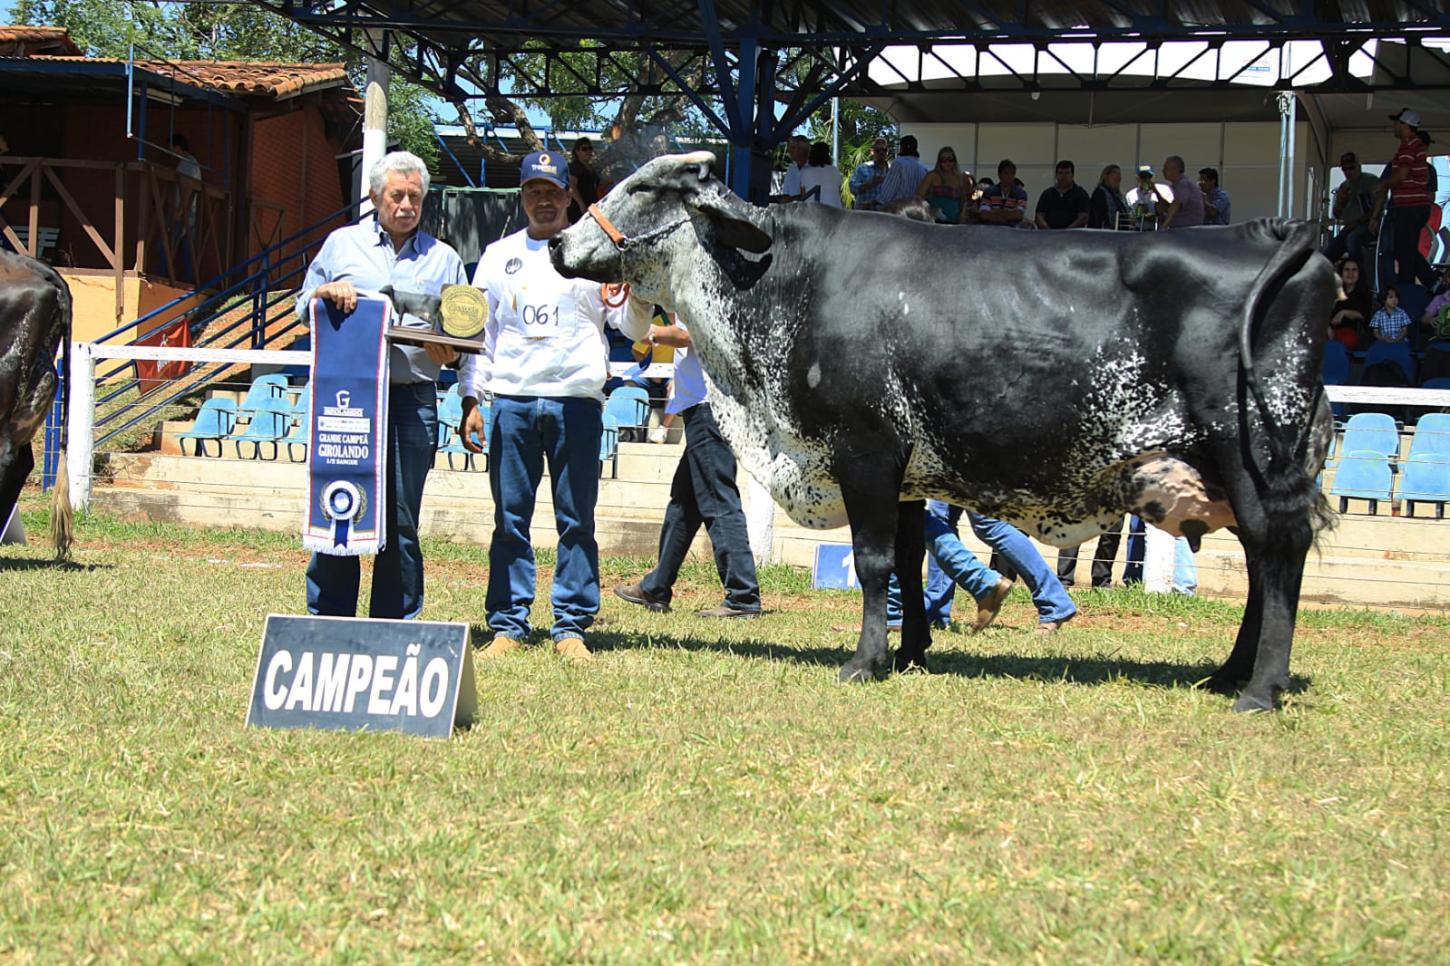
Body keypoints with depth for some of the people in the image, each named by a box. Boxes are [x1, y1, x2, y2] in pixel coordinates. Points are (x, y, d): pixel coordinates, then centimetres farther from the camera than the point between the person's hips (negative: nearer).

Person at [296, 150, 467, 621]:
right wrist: (326, 291, -7)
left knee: (401, 520, 1)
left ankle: (395, 625, 7)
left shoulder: (442, 259, 15)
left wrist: (448, 351, -8)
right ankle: (328, 621, 6)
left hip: (411, 400, 1)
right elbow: (304, 308, 15)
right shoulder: (342, 245, 14)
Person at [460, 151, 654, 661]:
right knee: (510, 519, 1)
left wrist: (641, 290, -17)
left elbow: (632, 327, 4)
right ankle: (507, 625, 6)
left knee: (577, 520, -1)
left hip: (576, 400, -1)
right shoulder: (499, 255, 15)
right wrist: (470, 399, 6)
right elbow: (477, 332, 15)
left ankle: (571, 627, 4)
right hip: (511, 400, 2)